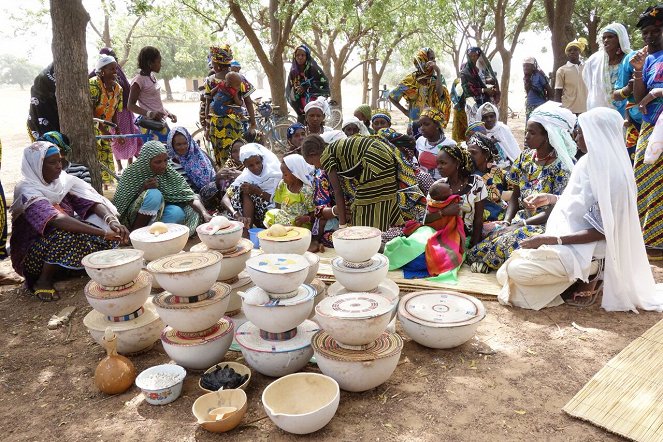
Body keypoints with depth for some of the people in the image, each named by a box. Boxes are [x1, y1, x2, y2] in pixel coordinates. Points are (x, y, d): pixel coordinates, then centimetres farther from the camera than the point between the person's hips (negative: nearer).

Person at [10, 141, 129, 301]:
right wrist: (102, 232, -46)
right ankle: (42, 281, -14)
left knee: (110, 230, -14)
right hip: (31, 254, -5)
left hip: (63, 243, 5)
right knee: (67, 235, -35)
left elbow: (92, 201, -12)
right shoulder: (27, 190, -21)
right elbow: (56, 219, -37)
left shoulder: (63, 180, -2)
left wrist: (112, 220, -35)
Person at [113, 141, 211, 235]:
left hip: (157, 215, 3)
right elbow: (120, 203, -14)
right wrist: (142, 189, -28)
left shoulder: (169, 172, -9)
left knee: (178, 212, -27)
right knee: (154, 194, -29)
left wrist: (204, 214, -32)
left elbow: (190, 196, -16)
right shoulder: (132, 173, -15)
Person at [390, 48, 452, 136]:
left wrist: (438, 72, -19)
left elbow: (440, 94, -18)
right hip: (417, 124, -3)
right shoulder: (412, 80, -4)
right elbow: (391, 96, 3)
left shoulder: (438, 78, 3)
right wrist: (405, 111, 0)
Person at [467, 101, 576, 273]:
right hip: (522, 218, 7)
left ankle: (488, 265, -11)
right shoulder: (526, 157, 5)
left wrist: (520, 225, -21)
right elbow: (515, 195, 7)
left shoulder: (563, 165, -14)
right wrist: (506, 222, -10)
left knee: (511, 239, -32)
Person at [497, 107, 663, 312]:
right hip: (568, 237, 9)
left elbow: (602, 230, -21)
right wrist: (552, 198, 12)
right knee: (507, 270, 7)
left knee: (516, 270, -22)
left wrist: (553, 240, -25)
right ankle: (581, 278, 11)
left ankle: (581, 282, -2)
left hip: (583, 251, -9)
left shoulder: (611, 175, -23)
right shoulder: (591, 162, 4)